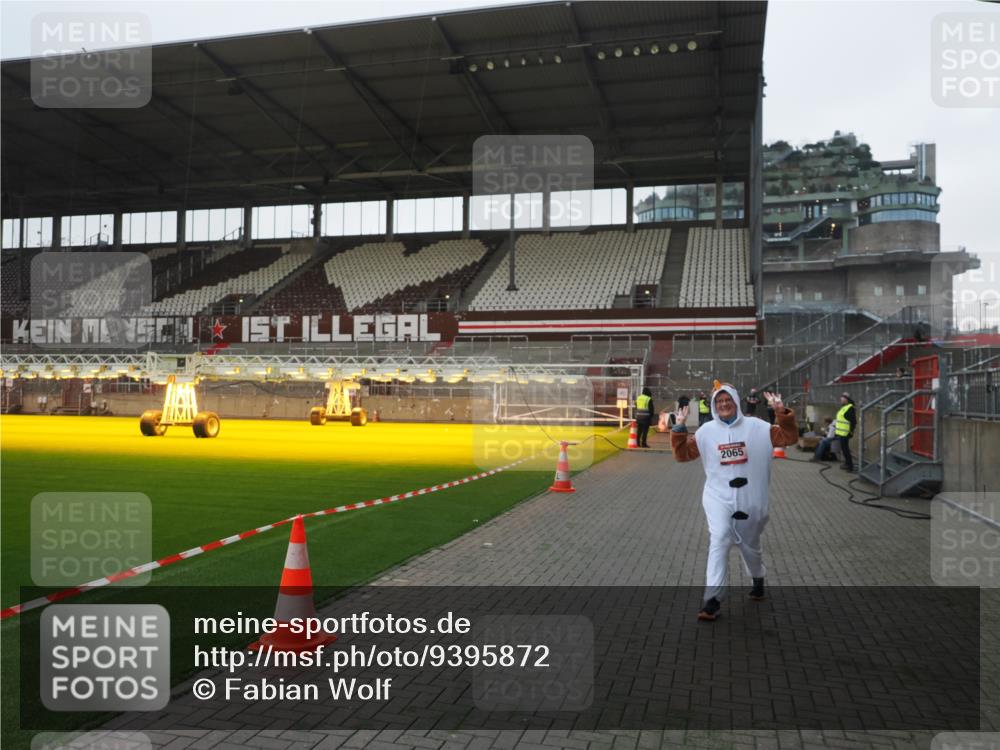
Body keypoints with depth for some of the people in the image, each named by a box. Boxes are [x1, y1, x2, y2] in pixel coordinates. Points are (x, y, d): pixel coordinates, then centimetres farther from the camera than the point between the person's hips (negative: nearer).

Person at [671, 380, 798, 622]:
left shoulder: (756, 427, -4)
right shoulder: (706, 431, -2)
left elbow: (789, 437, -7)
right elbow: (683, 454, -1)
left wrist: (781, 412, -21)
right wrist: (679, 428, -14)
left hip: (750, 500, 1)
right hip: (718, 497, -1)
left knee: (750, 546, 18)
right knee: (719, 540, -22)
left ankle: (758, 579, 52)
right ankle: (713, 600, -22)